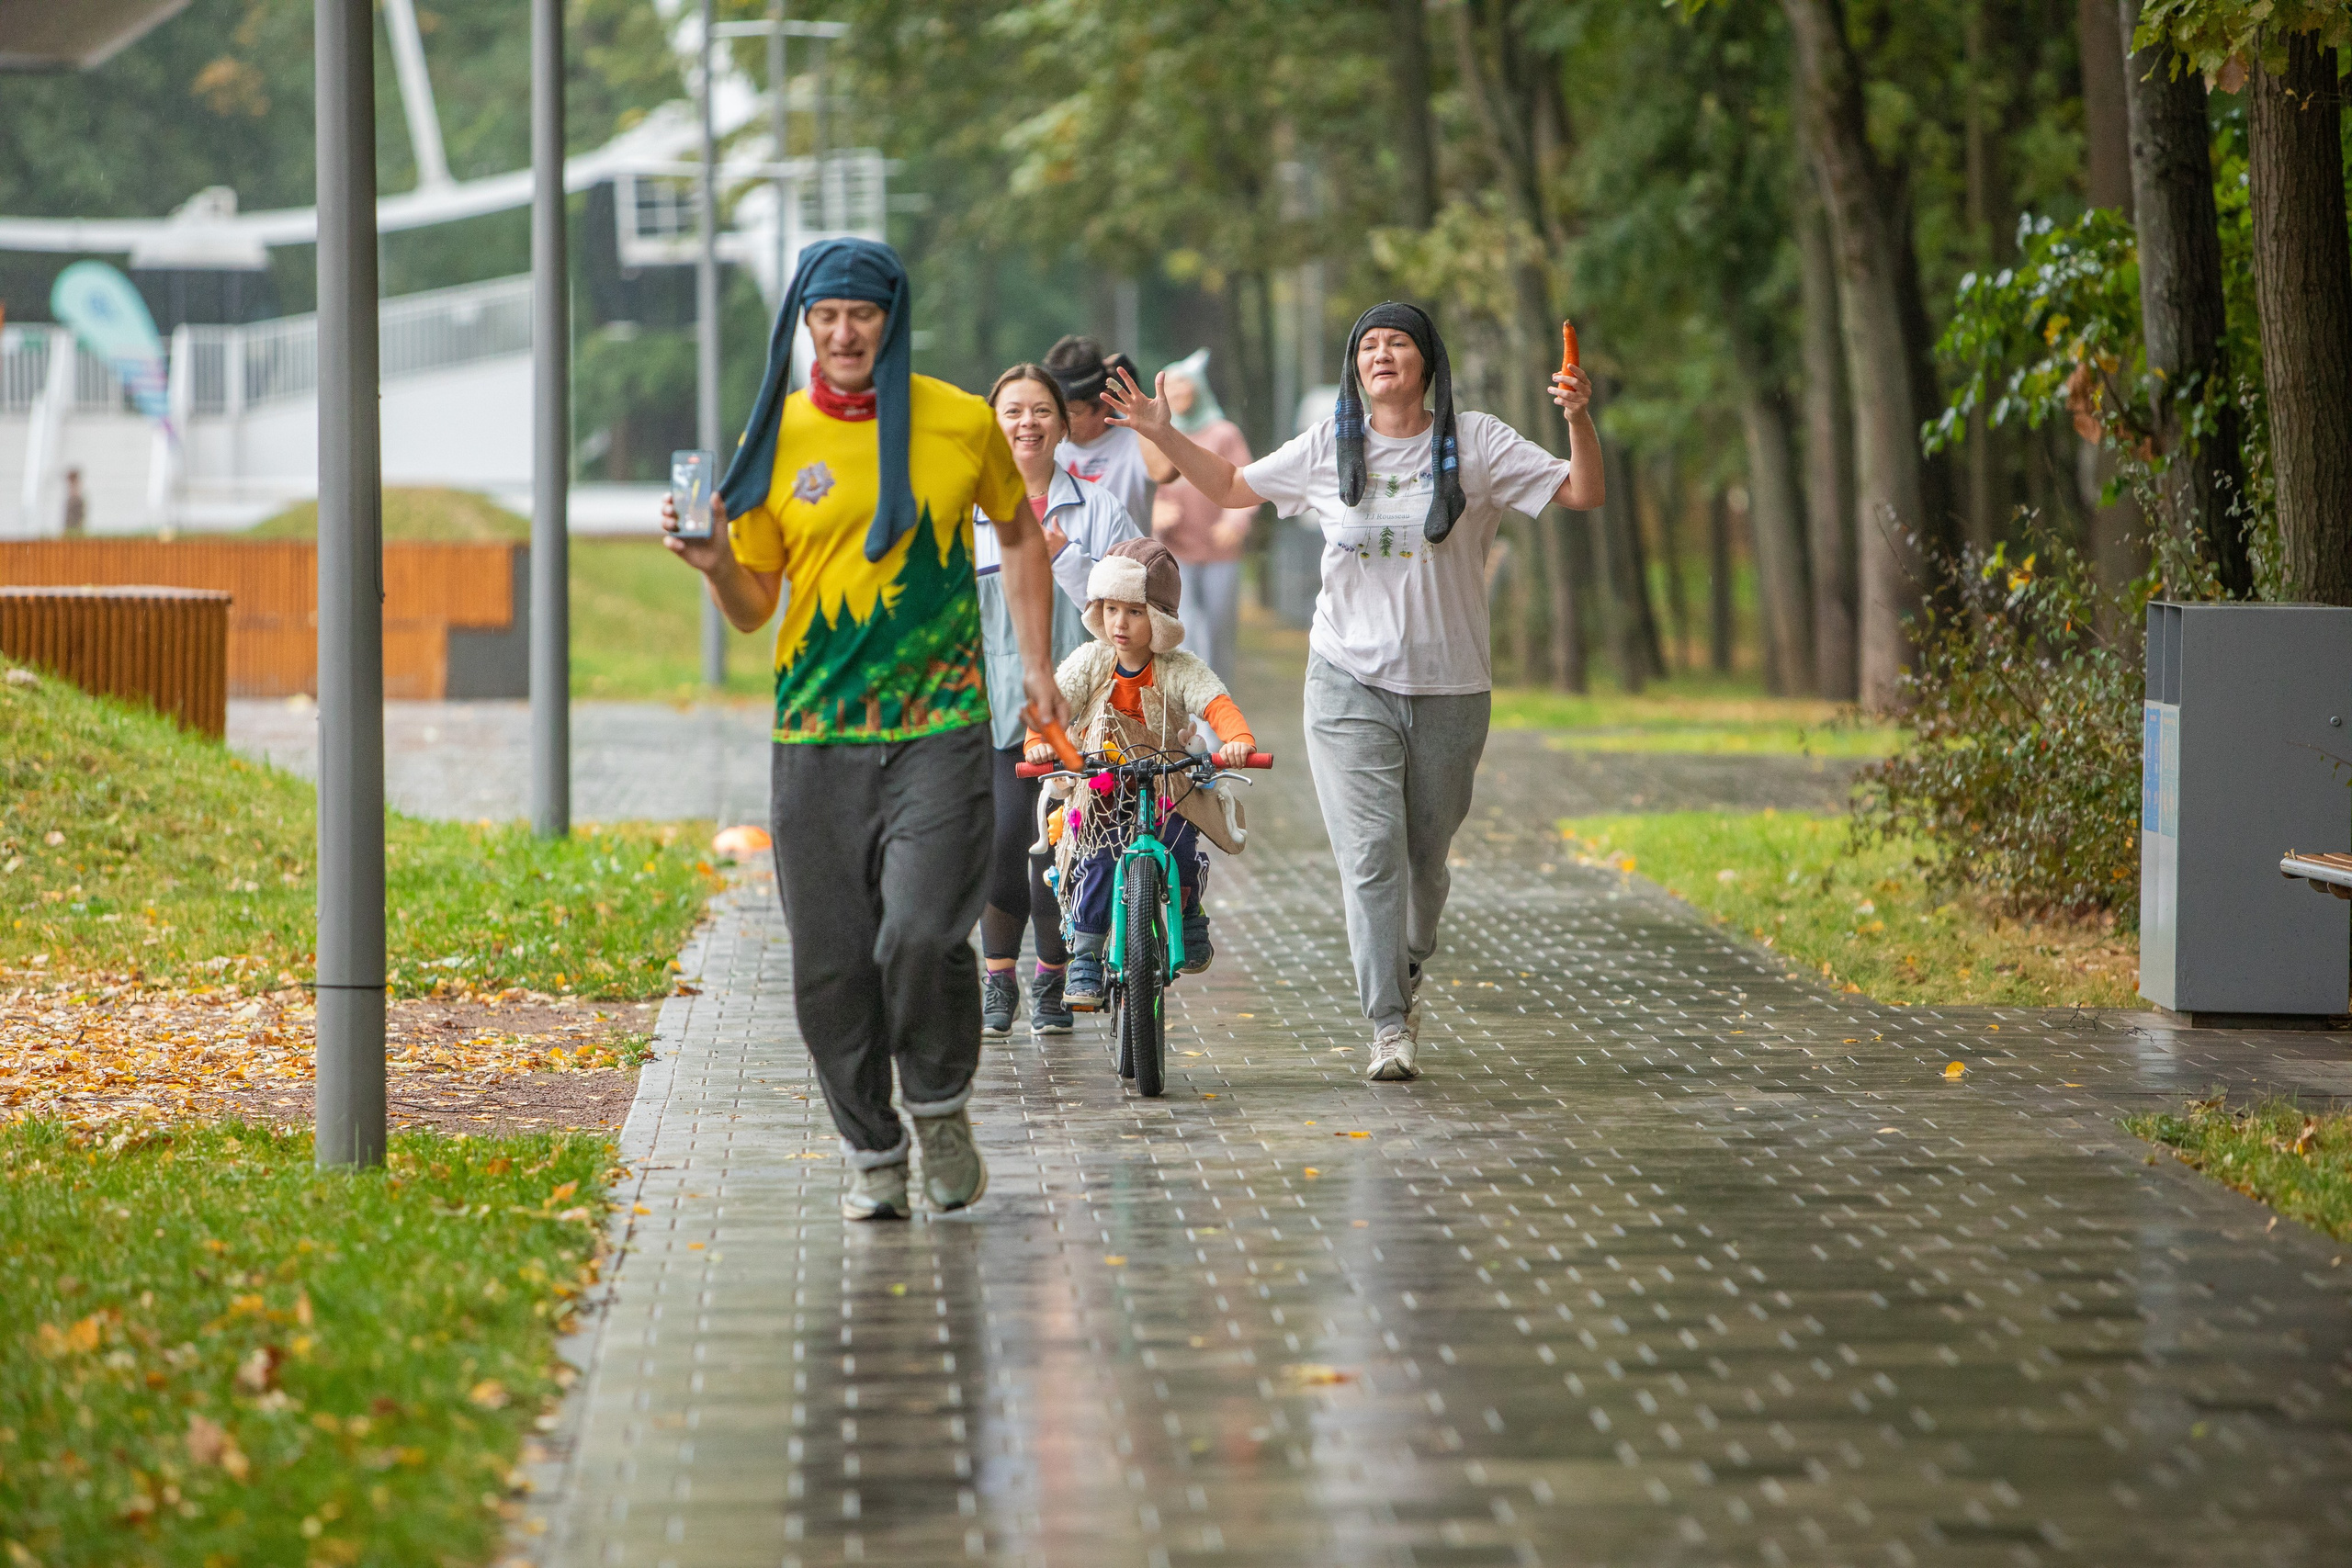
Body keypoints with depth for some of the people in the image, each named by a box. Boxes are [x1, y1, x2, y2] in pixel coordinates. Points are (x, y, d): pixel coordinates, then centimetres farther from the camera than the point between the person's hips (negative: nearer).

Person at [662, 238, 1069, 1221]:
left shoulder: (962, 425, 2)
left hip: (940, 728, -2)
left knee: (923, 935, -16)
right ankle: (871, 1151, 20)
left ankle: (940, 1105, 10)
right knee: (831, 963, 2)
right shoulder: (777, 442, 3)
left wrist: (1037, 664, 16)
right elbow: (753, 610, 9)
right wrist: (715, 565, -12)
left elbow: (1019, 535, 21)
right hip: (815, 736, 2)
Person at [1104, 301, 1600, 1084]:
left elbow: (1582, 493, -3)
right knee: (1371, 851, -11)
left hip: (1449, 687, 0)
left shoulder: (1476, 444, 0)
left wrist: (1579, 420, -20)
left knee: (1425, 855, 10)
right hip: (1350, 681, 0)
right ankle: (1390, 1027, -9)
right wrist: (1164, 434, 6)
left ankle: (1407, 977, 38)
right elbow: (1232, 488, 17)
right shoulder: (1328, 447, 5)